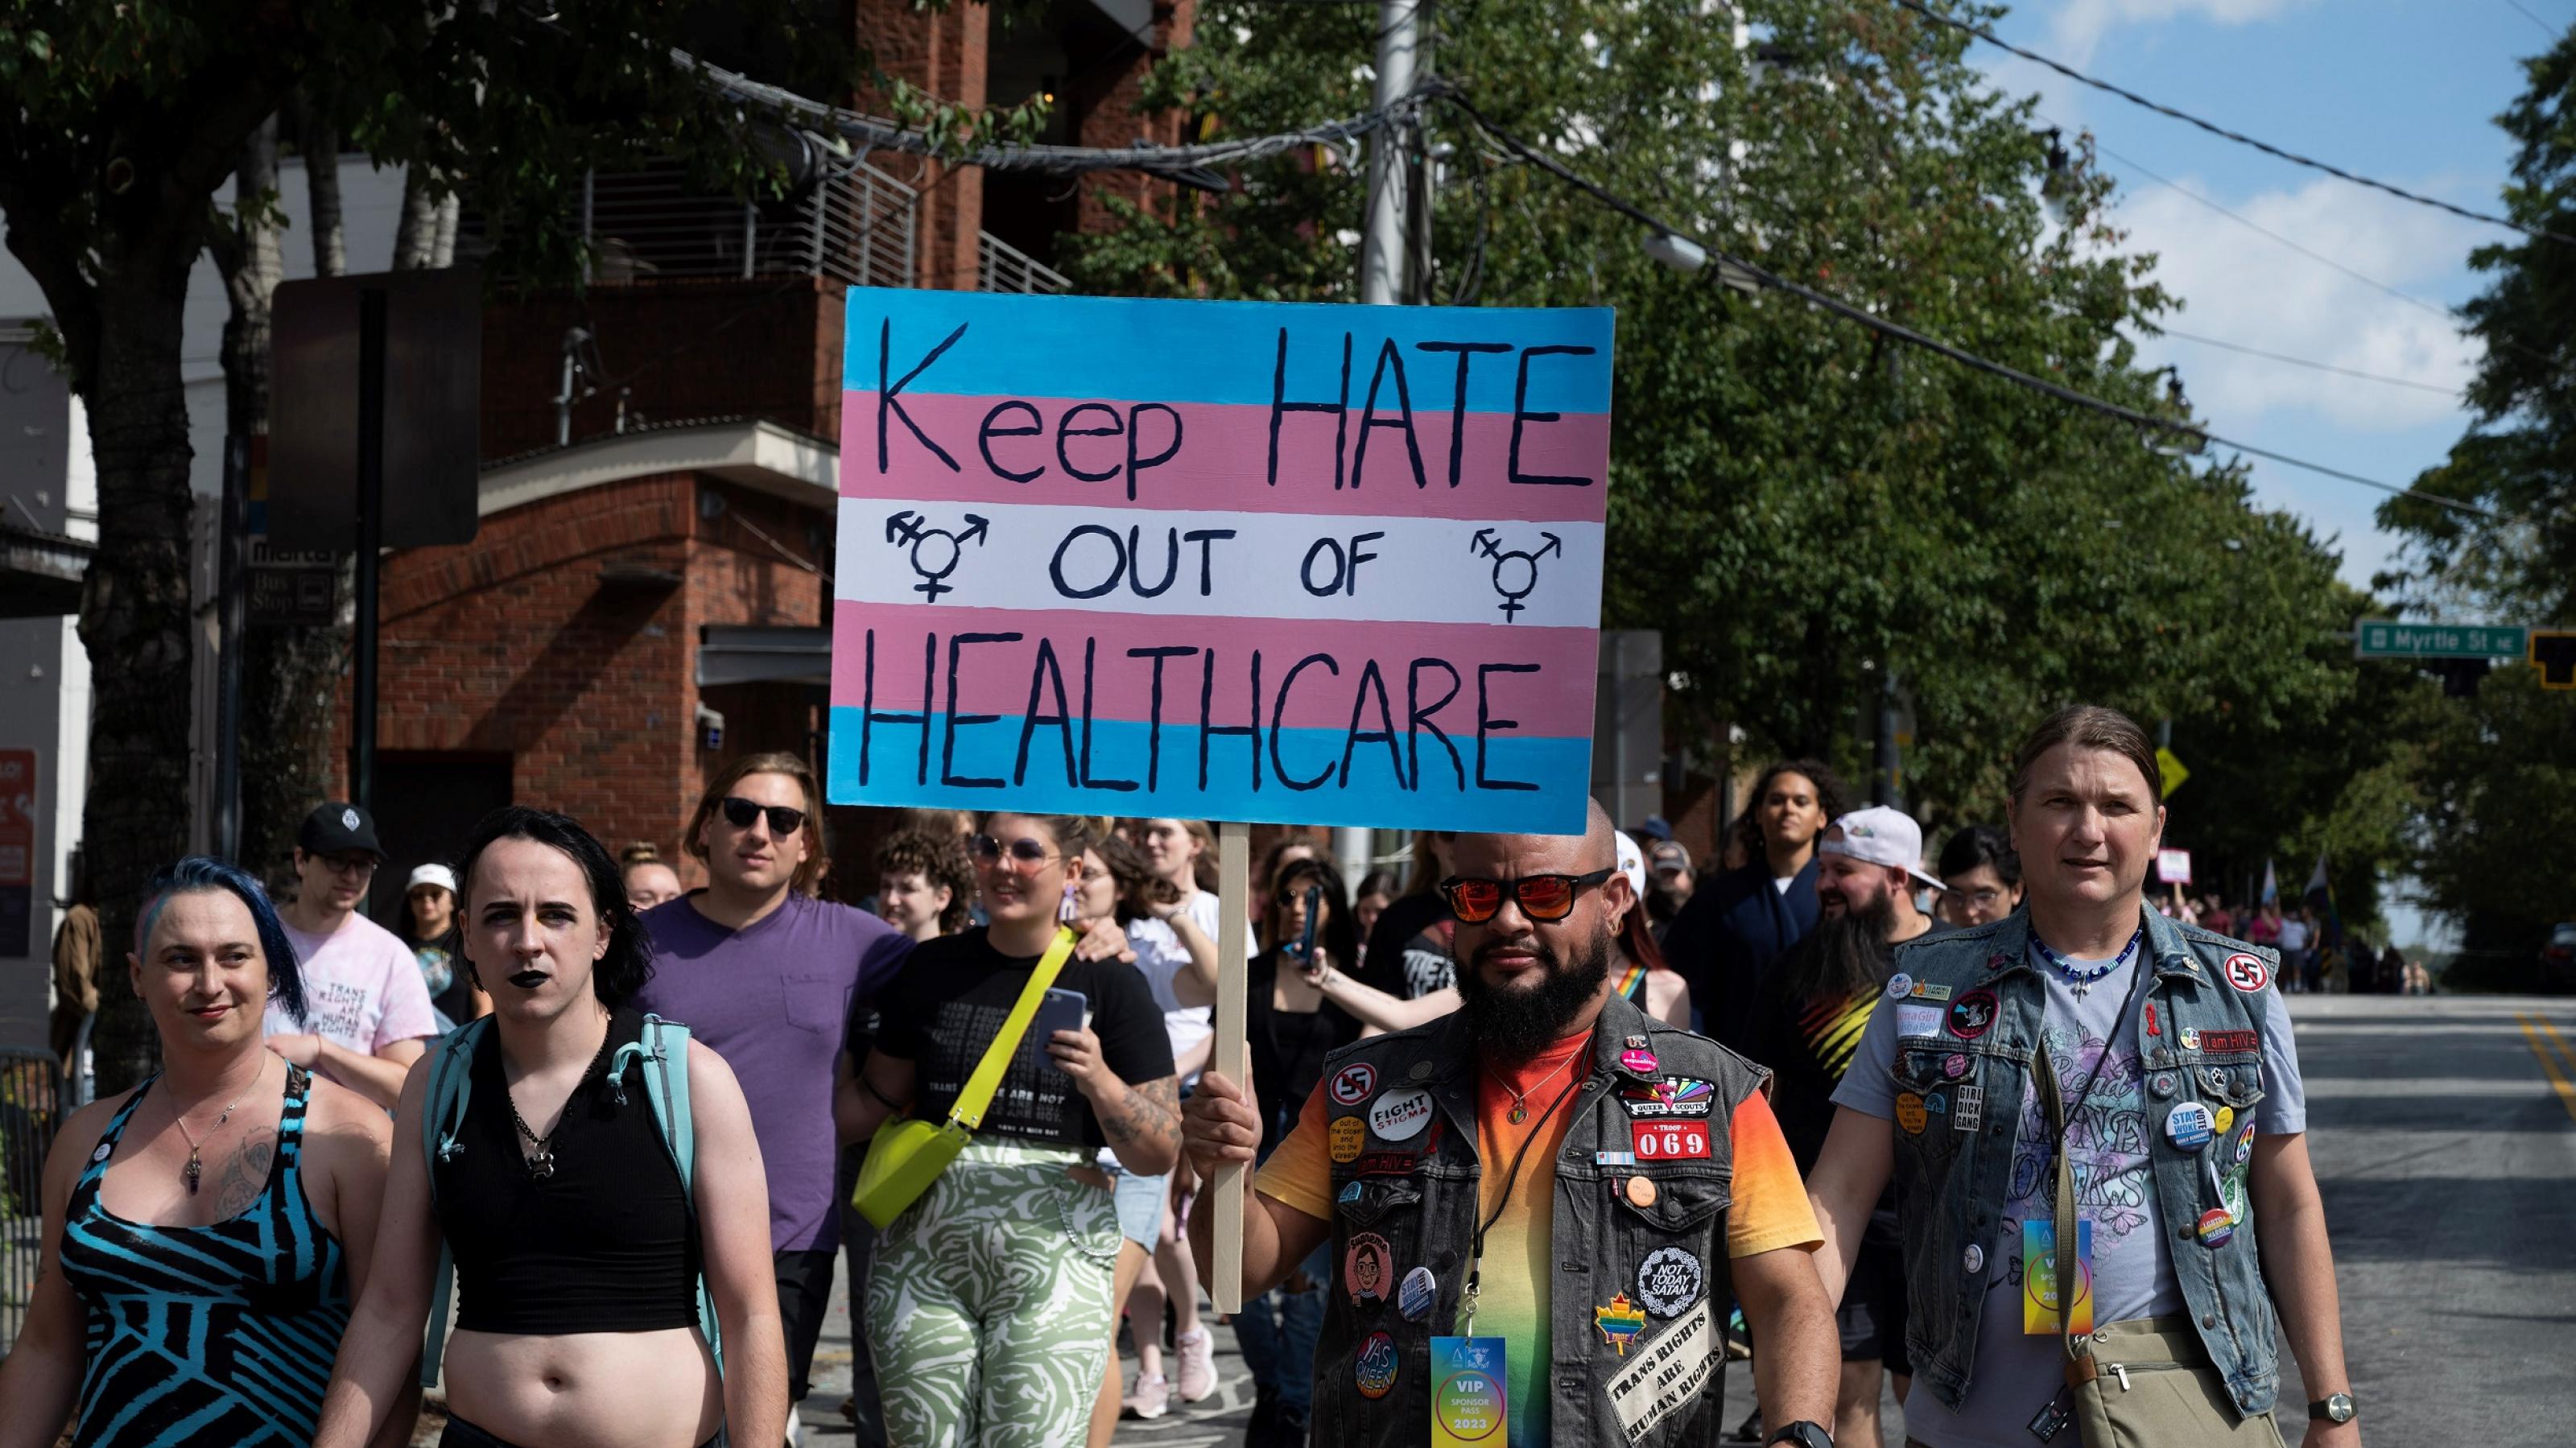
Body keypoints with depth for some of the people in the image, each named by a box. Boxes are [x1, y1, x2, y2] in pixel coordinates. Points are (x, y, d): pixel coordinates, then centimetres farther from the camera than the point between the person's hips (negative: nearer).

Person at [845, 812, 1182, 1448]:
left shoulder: (1112, 985, 1)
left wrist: (1099, 1081, -16)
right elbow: (877, 1097, 19)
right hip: (923, 1251, 3)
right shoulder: (931, 968, 9)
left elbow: (1160, 1156, 0)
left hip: (1054, 1253, -3)